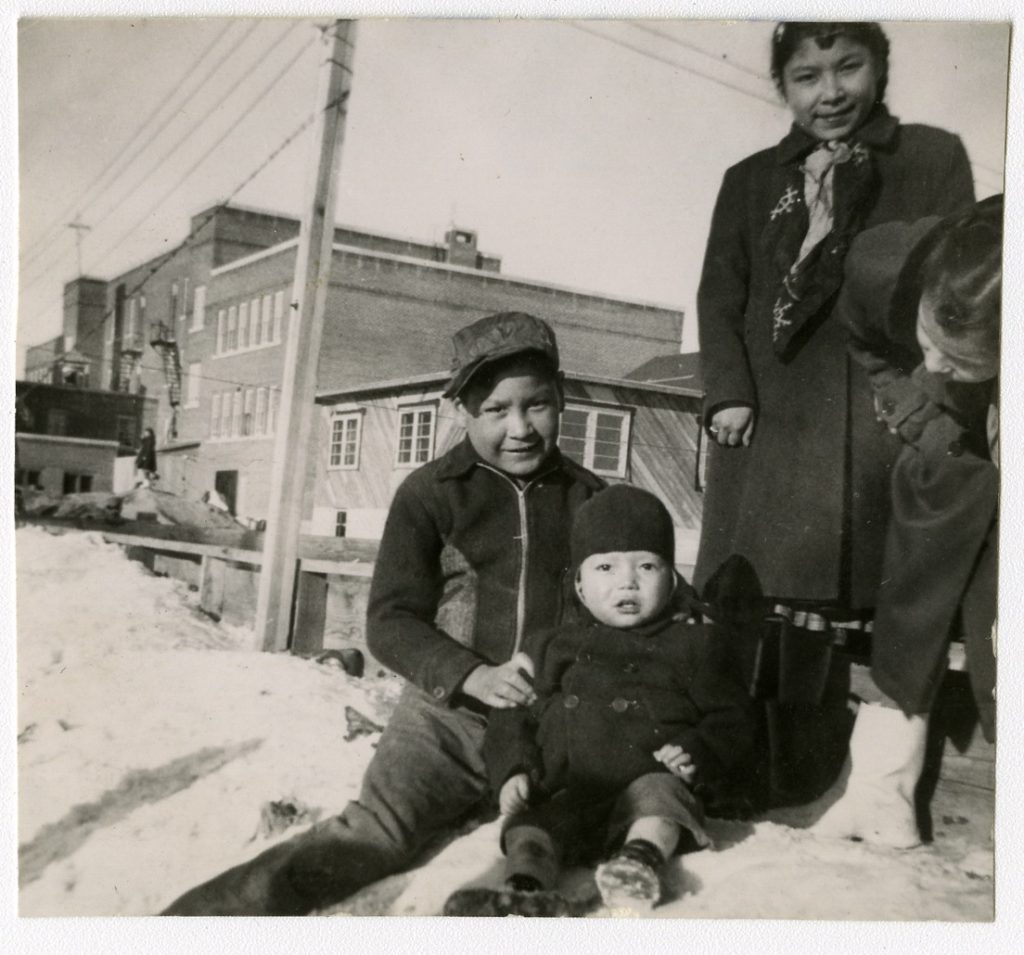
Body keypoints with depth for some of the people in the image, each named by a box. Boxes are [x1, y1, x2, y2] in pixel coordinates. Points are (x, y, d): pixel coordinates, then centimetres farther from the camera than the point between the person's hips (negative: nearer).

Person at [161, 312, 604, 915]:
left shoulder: (591, 498, 9)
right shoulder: (430, 493, 3)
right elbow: (391, 622, 0)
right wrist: (473, 675, -17)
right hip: (449, 713, -3)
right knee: (375, 832, -22)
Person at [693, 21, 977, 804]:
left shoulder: (934, 159, 13)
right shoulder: (750, 181, 19)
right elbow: (719, 297, 11)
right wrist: (729, 393, -4)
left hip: (891, 421, -1)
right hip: (775, 424, 2)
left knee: (890, 612, -3)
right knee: (772, 608, 0)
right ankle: (786, 784, 11)